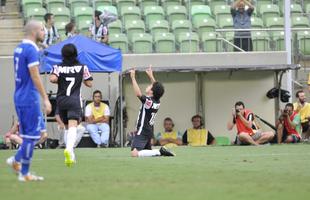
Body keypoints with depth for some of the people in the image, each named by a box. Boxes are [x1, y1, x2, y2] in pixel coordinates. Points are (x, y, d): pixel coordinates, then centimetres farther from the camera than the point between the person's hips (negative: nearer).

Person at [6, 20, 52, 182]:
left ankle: (16, 160, 13)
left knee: (30, 134, 17)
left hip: (20, 97, 9)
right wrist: (46, 99, -18)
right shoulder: (31, 50, -16)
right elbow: (35, 77, -20)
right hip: (30, 99, -9)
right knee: (31, 135, -2)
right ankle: (24, 173, 3)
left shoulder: (19, 48, 12)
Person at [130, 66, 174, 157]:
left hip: (142, 132, -9)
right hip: (149, 132, 9)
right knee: (148, 151, 23)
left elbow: (138, 93, -29)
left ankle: (159, 152, -23)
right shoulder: (157, 102, 7)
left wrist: (133, 77, -25)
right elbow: (157, 87, 24)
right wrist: (151, 76, 31)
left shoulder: (148, 101, -17)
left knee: (135, 153, -20)